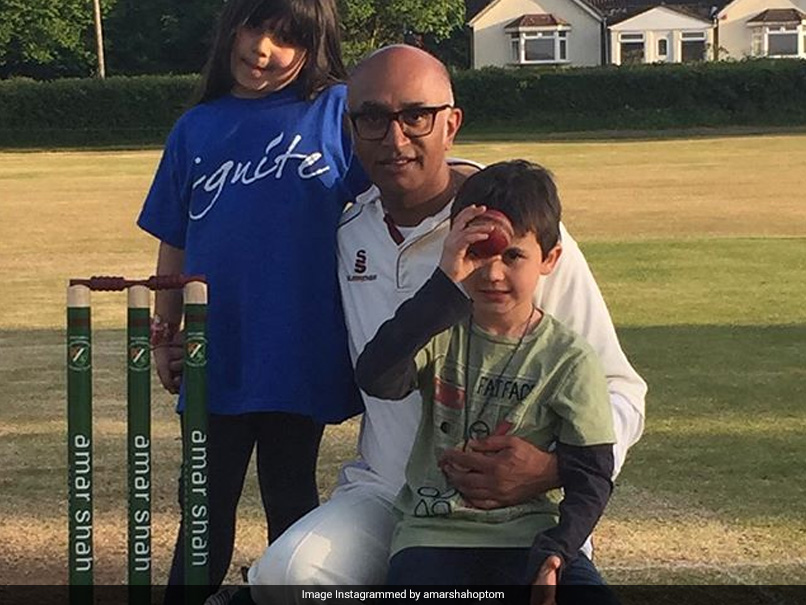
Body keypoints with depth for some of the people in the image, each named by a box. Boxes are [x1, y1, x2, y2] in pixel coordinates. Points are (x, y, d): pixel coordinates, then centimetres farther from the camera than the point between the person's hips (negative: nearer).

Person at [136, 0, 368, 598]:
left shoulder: (338, 111, -4)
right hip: (216, 352, 3)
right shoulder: (197, 129, 6)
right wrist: (165, 336, 11)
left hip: (299, 351, -3)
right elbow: (174, 244, 12)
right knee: (207, 503, 13)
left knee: (290, 499, 11)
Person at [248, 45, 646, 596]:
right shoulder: (348, 232, 8)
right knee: (284, 578, -25)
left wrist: (553, 467, -26)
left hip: (516, 510, -3)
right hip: (382, 494, 3)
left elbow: (617, 390, -7)